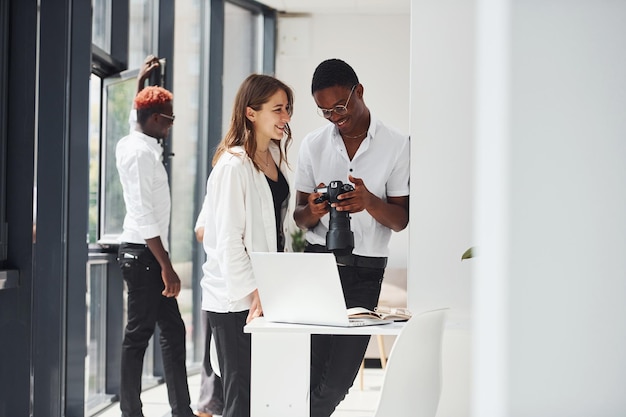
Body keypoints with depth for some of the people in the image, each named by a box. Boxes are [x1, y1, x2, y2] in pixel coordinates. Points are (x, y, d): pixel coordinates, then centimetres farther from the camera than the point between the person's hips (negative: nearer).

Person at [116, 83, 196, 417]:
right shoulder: (141, 152, -16)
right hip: (143, 253, -10)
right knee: (138, 335, -3)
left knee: (173, 332, 10)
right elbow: (143, 215, -22)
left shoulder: (133, 145, 11)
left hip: (146, 254, 10)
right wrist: (166, 266, -23)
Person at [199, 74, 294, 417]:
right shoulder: (234, 165, -14)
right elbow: (228, 241, -17)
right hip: (235, 302, -8)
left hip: (267, 295, 8)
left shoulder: (273, 156, 12)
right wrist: (254, 295, -19)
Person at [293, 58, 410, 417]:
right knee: (308, 372, -8)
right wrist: (312, 212, -14)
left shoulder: (397, 145, -1)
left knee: (338, 381, 1)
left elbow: (401, 221, -1)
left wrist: (370, 202, -21)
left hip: (365, 270, -1)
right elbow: (299, 217, 10)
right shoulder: (313, 144, 7)